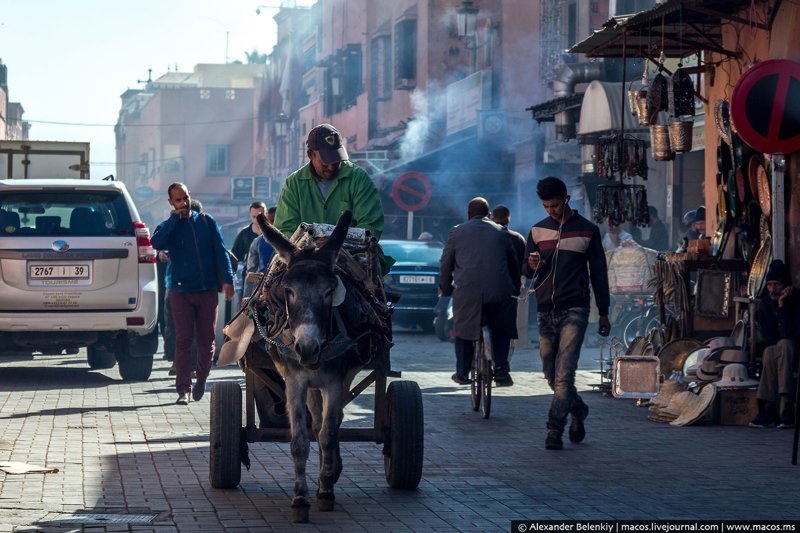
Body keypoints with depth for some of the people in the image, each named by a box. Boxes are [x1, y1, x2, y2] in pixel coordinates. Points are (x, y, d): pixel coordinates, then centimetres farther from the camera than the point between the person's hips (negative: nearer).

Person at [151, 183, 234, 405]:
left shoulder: (206, 221, 8)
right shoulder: (169, 226, 4)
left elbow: (220, 251, 6)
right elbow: (156, 243, -19)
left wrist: (227, 279, -3)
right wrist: (175, 218, -13)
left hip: (208, 289, 1)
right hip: (181, 291, -1)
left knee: (206, 339, 5)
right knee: (183, 340, -7)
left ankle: (201, 379, 25)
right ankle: (183, 389, -7)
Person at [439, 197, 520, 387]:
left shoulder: (457, 232, 12)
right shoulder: (500, 232, 17)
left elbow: (446, 264, 13)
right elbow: (514, 264, 22)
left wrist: (445, 289, 26)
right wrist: (515, 289, 33)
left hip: (468, 292, -1)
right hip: (500, 291, 1)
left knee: (463, 331, 17)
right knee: (501, 330, 20)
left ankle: (462, 373, 15)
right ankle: (501, 369, 6)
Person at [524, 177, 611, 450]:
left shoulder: (587, 231, 3)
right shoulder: (538, 231, 11)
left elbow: (598, 273, 8)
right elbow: (526, 271, 16)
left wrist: (603, 312, 8)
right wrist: (532, 265, -9)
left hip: (574, 311, -4)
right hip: (545, 312, 4)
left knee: (564, 373, -14)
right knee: (551, 373, 8)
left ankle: (554, 429, -16)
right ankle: (578, 410, 31)